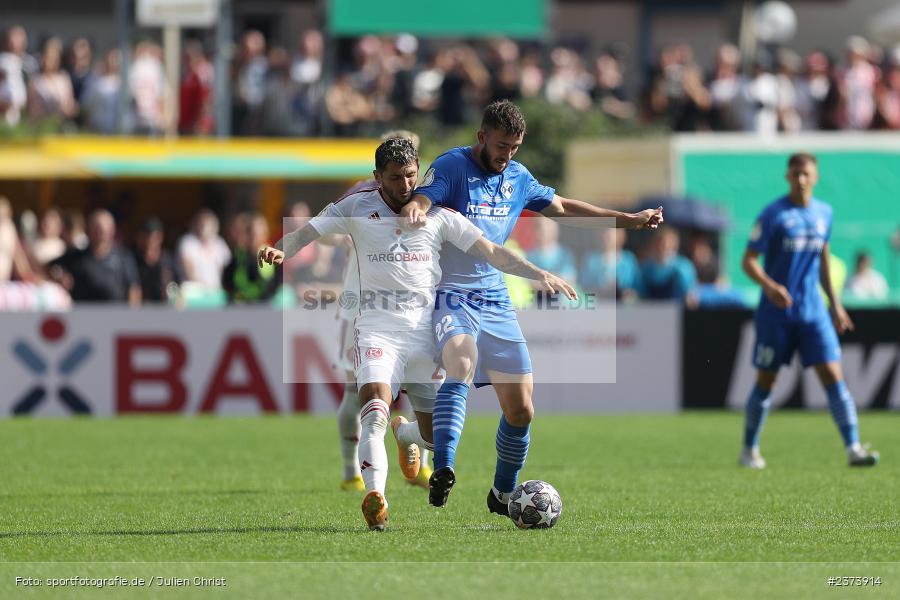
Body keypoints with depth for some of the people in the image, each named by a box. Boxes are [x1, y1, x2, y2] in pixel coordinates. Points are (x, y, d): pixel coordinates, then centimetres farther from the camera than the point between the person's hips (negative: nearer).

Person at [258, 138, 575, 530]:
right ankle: (374, 493, -38)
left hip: (426, 329, 2)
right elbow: (308, 233, -5)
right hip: (378, 328, -2)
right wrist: (279, 250, -27)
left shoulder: (438, 214, 4)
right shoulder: (357, 208, 1)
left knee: (436, 435, 6)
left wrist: (539, 274, -4)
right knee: (375, 403, -30)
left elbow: (490, 252, 6)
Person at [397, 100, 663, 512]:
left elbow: (564, 209, 27)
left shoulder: (517, 178, 13)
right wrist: (415, 211, -49)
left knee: (520, 409, 3)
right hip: (452, 296, -6)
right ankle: (443, 470, -46)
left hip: (496, 301, 6)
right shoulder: (452, 166, -7)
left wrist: (630, 220, 26)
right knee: (462, 363, -36)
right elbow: (419, 202, -24)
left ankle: (503, 494, 24)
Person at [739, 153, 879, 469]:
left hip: (813, 311, 3)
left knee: (833, 377, -8)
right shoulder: (773, 214, -8)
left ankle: (853, 449, -12)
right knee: (766, 381, 5)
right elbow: (748, 260, -10)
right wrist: (769, 285, -28)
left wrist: (835, 303, 20)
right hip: (777, 312, -3)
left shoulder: (824, 213, 7)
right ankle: (749, 450, 21)